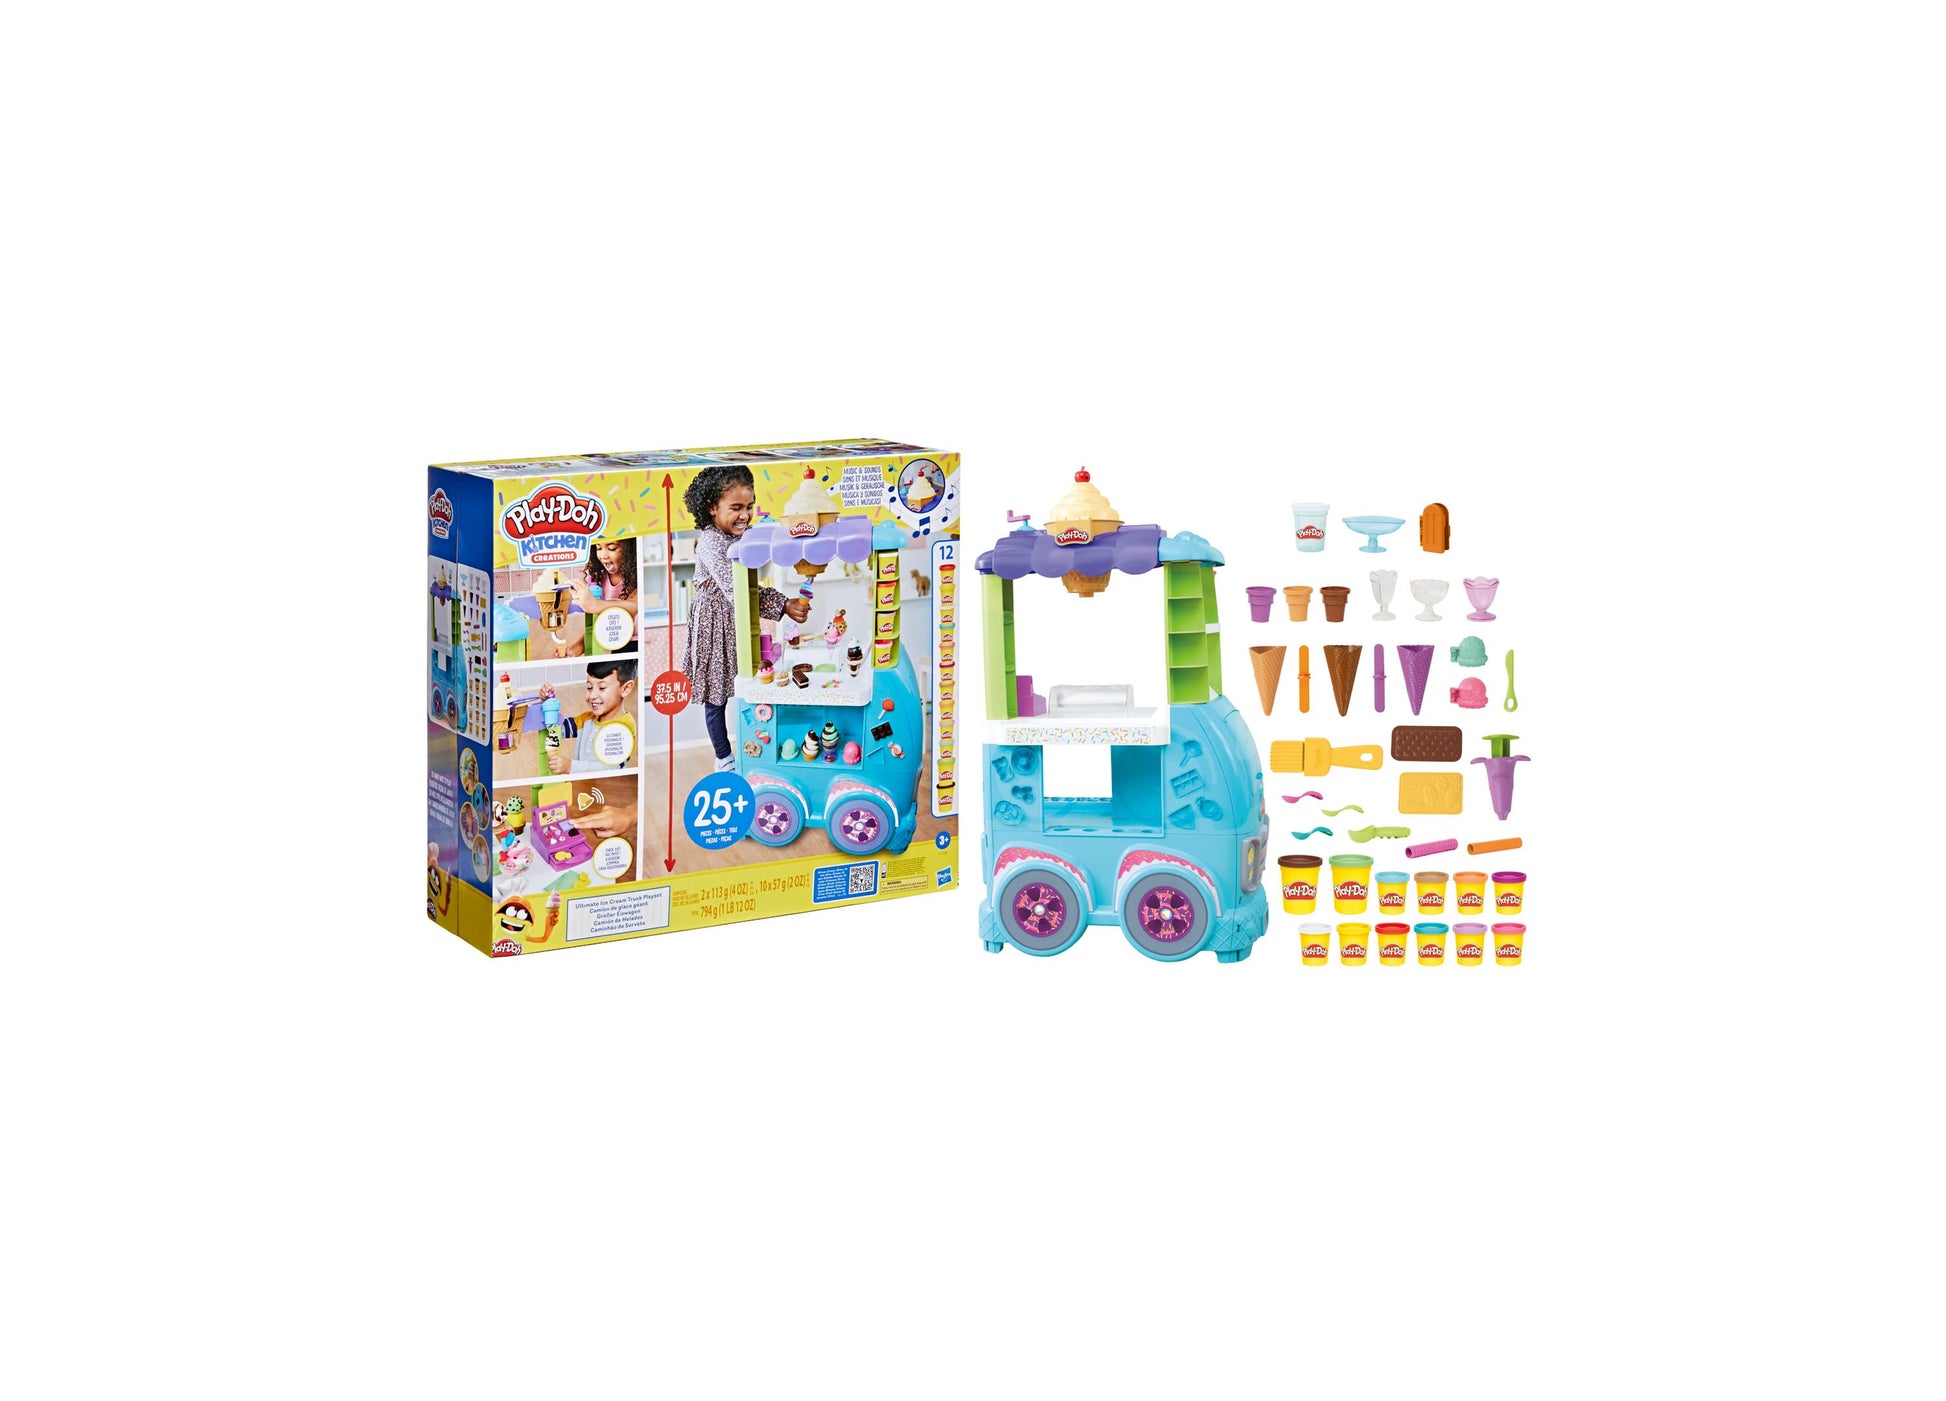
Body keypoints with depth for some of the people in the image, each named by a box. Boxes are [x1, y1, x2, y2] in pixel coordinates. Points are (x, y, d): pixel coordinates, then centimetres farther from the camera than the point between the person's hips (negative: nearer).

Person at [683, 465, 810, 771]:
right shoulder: (710, 543, -24)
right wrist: (783, 606, -42)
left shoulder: (748, 534, 0)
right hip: (716, 626, -7)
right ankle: (724, 759, 22)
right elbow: (735, 589, -35)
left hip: (744, 622, 7)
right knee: (717, 696, 8)